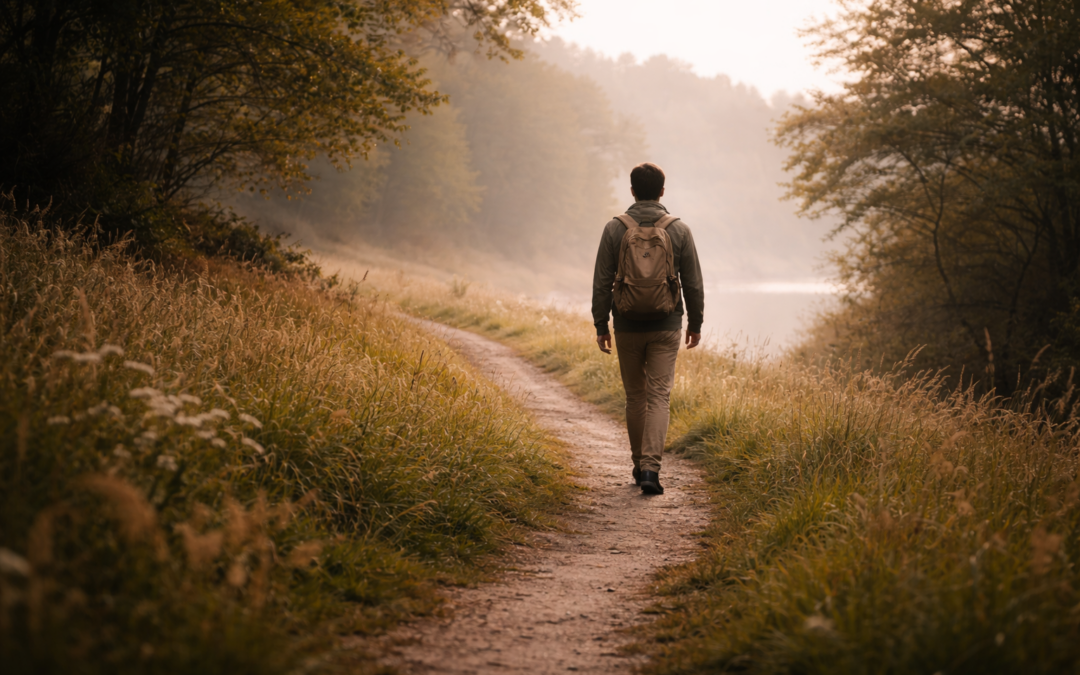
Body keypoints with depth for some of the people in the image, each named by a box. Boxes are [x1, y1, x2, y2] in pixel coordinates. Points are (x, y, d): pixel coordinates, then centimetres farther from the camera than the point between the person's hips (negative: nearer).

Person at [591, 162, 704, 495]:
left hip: (627, 327, 1)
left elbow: (602, 282, -2)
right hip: (666, 328, -1)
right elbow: (693, 283, 1)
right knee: (658, 397, -1)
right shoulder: (679, 230, -3)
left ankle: (639, 465, 23)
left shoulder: (615, 229, -3)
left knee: (635, 397, 14)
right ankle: (650, 467, -15)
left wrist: (600, 324, 6)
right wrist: (696, 322, 13)